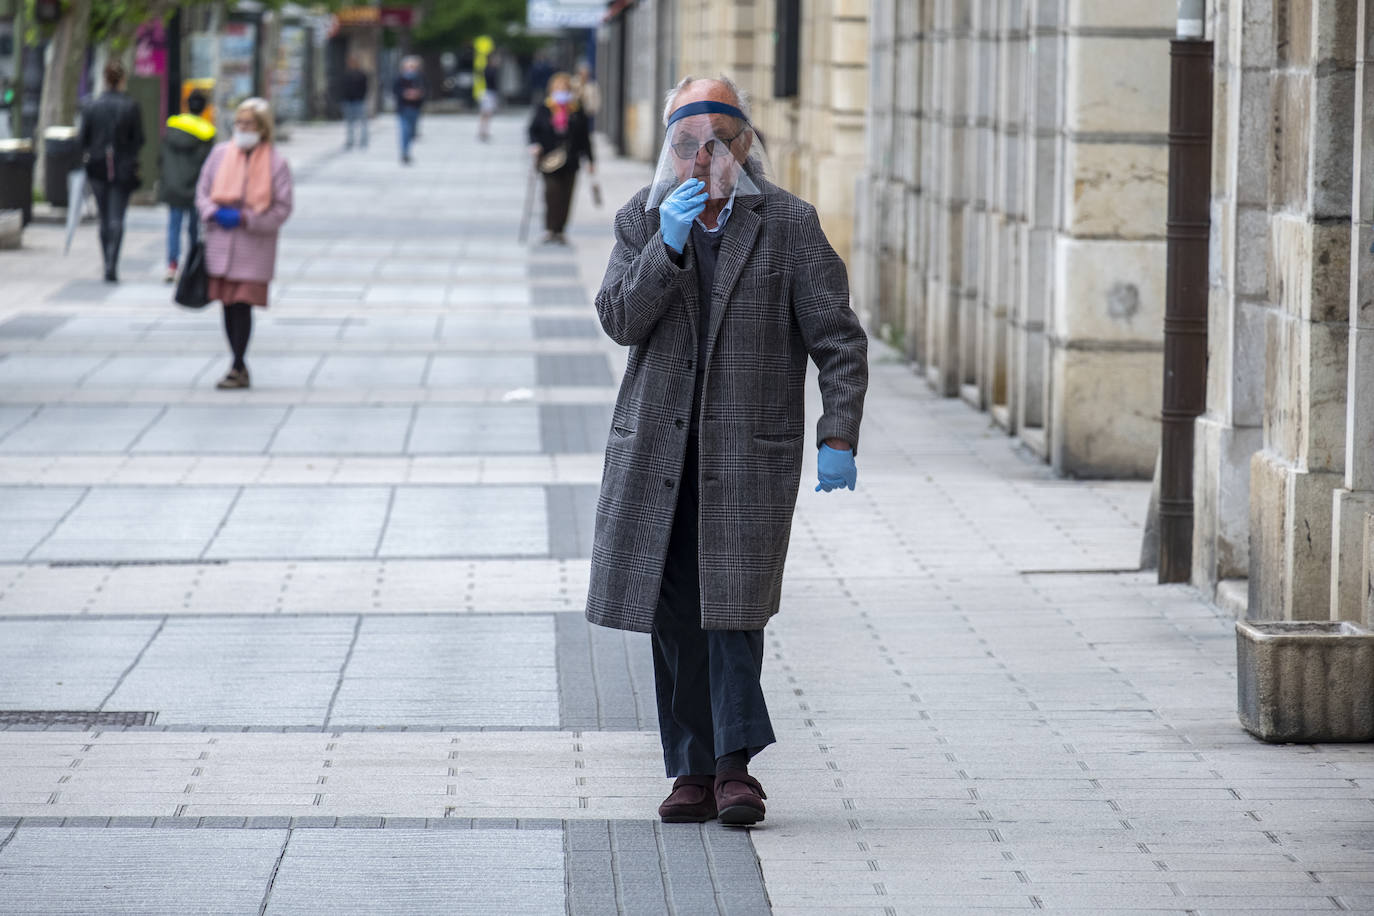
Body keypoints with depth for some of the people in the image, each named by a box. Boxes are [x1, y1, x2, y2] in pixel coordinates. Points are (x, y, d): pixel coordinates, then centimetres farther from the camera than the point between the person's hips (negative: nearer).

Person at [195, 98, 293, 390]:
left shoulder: (276, 162, -4)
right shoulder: (220, 154, 6)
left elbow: (282, 208, -4)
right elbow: (202, 190, 12)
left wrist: (245, 219, -15)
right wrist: (215, 213, -8)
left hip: (254, 244, -4)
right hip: (221, 243, 4)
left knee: (242, 305, -10)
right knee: (228, 305, 7)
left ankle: (238, 369, -4)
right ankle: (239, 365, 19)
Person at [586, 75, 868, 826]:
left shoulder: (787, 224, 0)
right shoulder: (642, 221, 9)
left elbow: (837, 339, 0)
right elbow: (619, 319, -4)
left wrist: (839, 436, -8)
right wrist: (669, 246, -17)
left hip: (747, 454, -3)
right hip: (657, 452, 3)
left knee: (731, 608, -10)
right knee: (673, 615, 4)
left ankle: (734, 764, -3)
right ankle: (694, 770, 10)